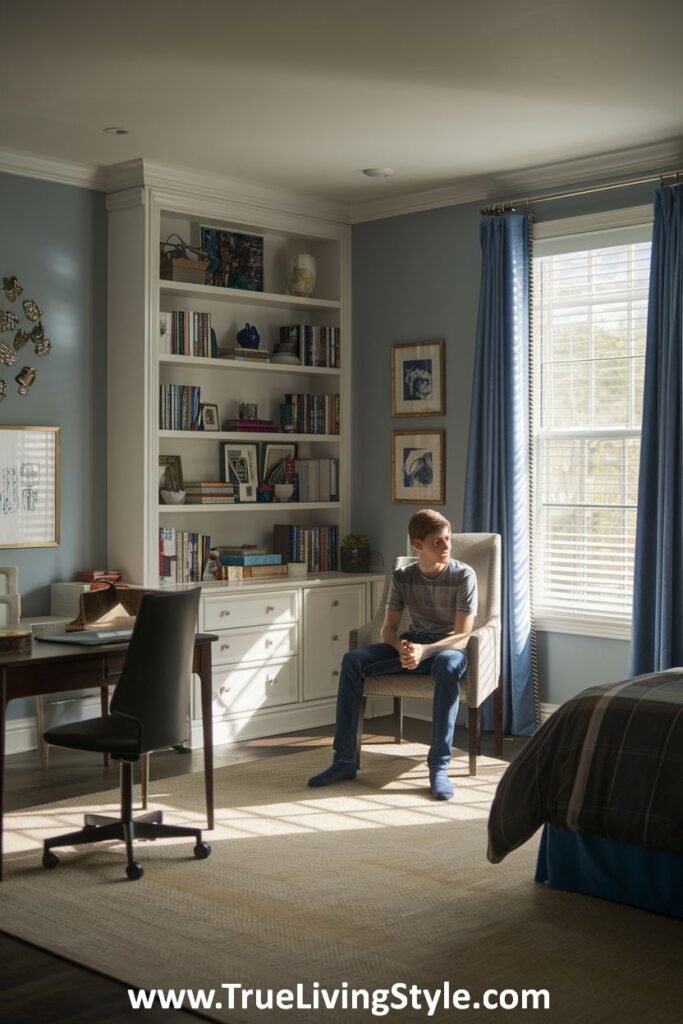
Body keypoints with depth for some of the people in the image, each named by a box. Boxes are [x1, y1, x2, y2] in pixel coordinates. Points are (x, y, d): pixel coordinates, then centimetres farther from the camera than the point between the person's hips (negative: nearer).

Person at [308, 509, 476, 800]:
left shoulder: (463, 575, -12)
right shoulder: (402, 577, -1)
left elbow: (462, 636, -17)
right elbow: (388, 629, 0)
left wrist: (425, 651, -34)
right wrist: (403, 648, -24)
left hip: (449, 649, -4)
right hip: (413, 645, 4)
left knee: (447, 665, -42)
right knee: (352, 660, -20)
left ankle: (439, 766, -37)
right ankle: (344, 759, -16)